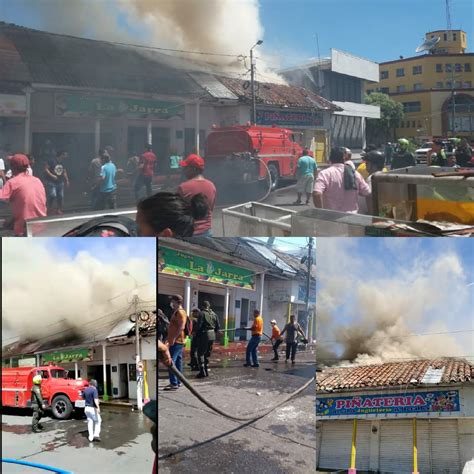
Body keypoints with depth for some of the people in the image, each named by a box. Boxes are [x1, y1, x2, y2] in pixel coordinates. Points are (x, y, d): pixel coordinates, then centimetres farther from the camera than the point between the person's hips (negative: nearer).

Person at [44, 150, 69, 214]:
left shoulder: (63, 163, 10)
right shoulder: (52, 161, -9)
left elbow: (64, 172, 20)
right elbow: (46, 168, -10)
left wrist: (67, 180, 15)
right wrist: (52, 175, -20)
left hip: (60, 182, 6)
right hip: (51, 182, -6)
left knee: (61, 197, 5)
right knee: (52, 195, -17)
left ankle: (59, 210, 19)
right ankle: (49, 209, -2)